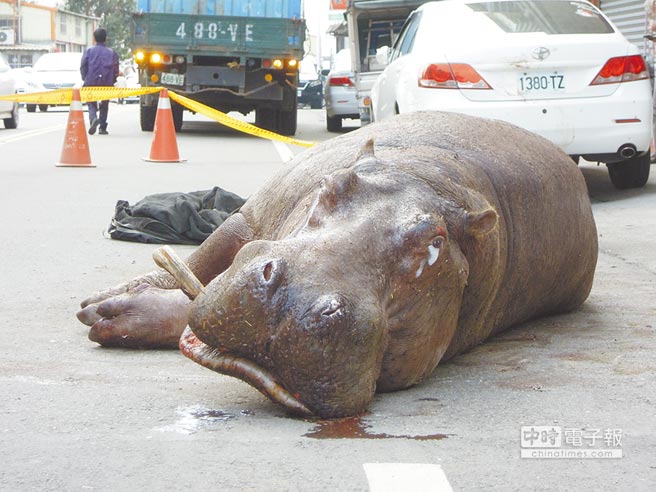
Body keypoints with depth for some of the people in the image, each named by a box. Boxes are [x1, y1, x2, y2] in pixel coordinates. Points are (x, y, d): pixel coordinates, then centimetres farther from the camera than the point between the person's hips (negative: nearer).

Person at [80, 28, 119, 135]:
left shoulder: (89, 51, 1)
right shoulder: (112, 53, 6)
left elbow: (83, 67, 1)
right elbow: (116, 70, 5)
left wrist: (85, 79, 14)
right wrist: (112, 81, 16)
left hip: (91, 83, -2)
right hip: (107, 84, 2)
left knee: (91, 104, 7)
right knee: (104, 105, 16)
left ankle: (93, 118, -23)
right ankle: (102, 128, 11)